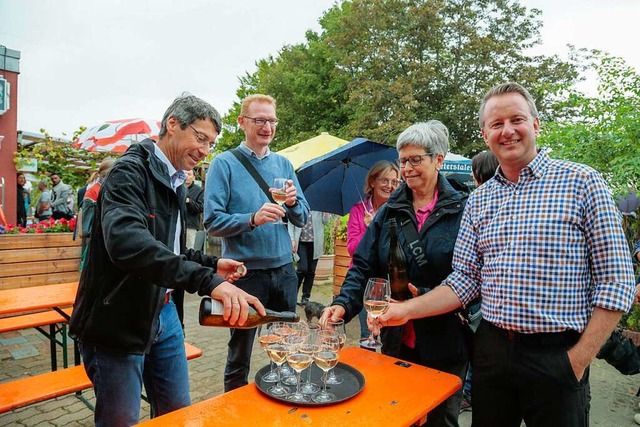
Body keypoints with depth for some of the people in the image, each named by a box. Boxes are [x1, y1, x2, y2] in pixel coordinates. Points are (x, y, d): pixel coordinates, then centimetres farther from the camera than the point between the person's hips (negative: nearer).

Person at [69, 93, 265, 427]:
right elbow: (126, 241, -38)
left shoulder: (175, 182, 11)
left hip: (163, 312, 8)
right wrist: (206, 280, -46)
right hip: (118, 321, -8)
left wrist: (211, 263, 4)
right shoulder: (130, 171, -18)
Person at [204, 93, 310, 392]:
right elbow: (212, 222, -12)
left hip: (284, 270, 5)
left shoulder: (283, 164, 9)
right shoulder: (224, 163, -5)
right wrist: (253, 219, -26)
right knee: (239, 357, 11)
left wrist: (293, 203, -13)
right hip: (245, 272, -4)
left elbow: (302, 219, 8)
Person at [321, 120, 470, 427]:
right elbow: (363, 265, -3)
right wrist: (343, 303, -18)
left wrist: (424, 298, -24)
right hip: (397, 340, 3)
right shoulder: (390, 210, 1)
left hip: (445, 345, -3)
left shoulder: (462, 210, -9)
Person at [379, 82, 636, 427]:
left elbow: (615, 282, -7)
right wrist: (408, 309, -8)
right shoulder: (478, 201, 6)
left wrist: (578, 360, -10)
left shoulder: (581, 182, -6)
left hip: (556, 357, -3)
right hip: (490, 350, 4)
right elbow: (465, 280, 4)